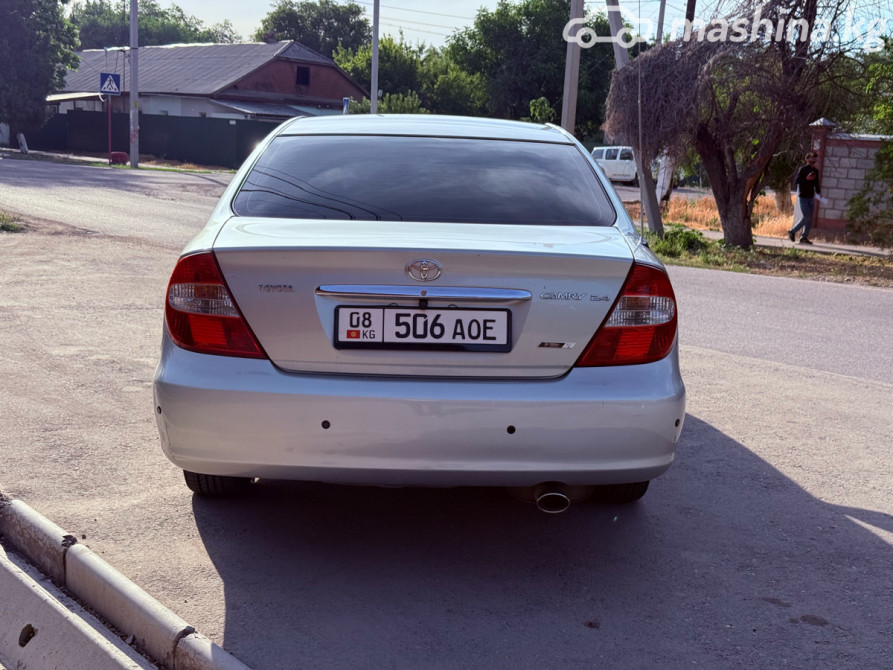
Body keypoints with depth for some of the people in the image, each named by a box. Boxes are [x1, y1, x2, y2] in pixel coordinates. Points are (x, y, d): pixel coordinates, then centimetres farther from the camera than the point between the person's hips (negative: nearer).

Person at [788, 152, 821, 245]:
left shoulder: (816, 170, 12)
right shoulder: (802, 169, -7)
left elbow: (816, 183, 20)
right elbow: (796, 181, -14)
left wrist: (818, 192, 7)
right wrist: (806, 178, -25)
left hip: (811, 197, 7)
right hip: (802, 197, -7)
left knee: (810, 218, 2)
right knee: (806, 217, -11)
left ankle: (804, 237, 7)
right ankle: (792, 232, 6)